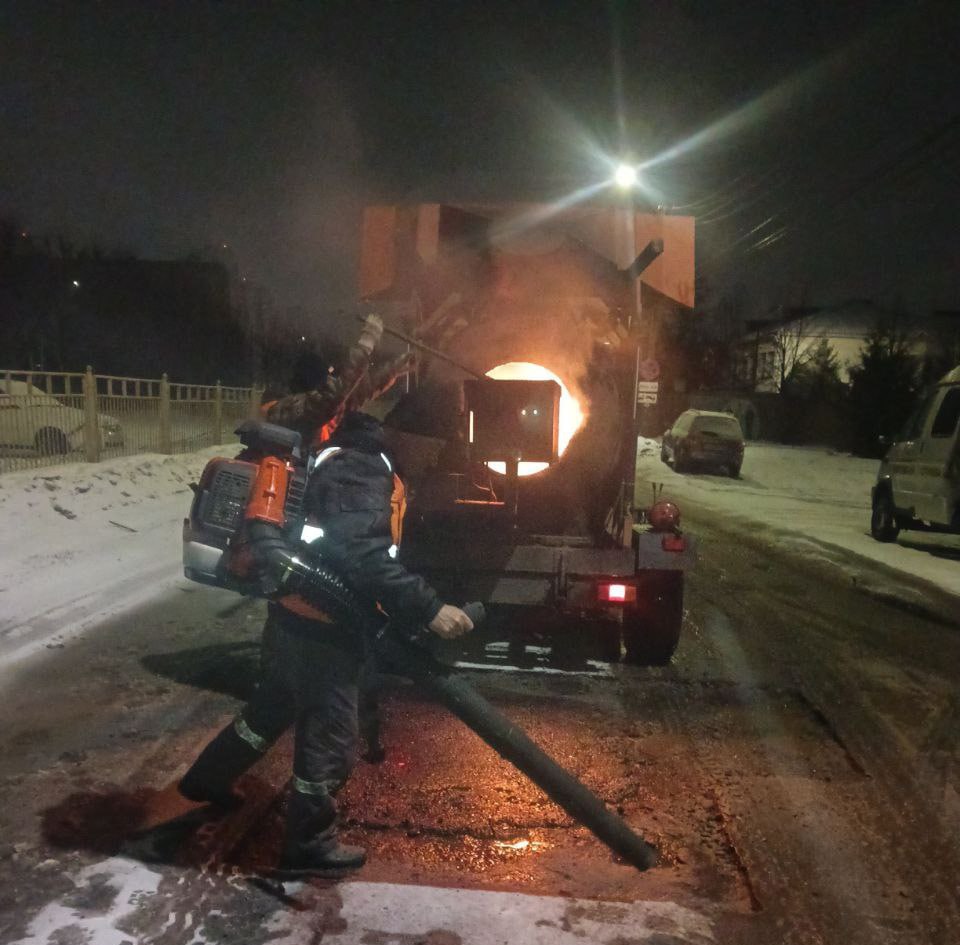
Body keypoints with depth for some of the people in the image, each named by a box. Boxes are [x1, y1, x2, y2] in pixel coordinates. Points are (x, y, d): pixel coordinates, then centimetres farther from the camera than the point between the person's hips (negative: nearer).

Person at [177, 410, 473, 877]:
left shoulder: (344, 457, 11)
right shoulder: (362, 467, -21)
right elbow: (362, 556, -32)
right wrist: (428, 608, -34)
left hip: (297, 617, 10)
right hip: (322, 630, -10)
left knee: (273, 705, 29)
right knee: (330, 739, 6)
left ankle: (206, 778, 47)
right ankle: (309, 846, 24)